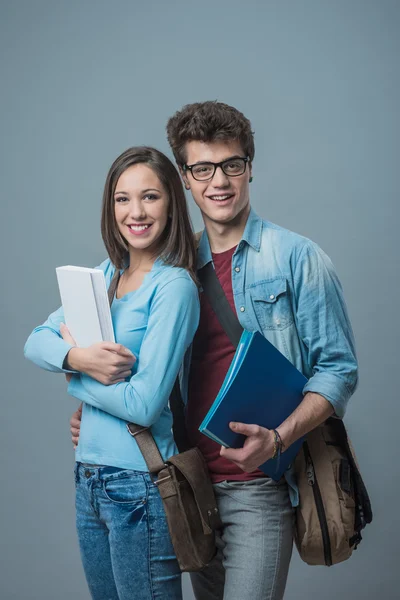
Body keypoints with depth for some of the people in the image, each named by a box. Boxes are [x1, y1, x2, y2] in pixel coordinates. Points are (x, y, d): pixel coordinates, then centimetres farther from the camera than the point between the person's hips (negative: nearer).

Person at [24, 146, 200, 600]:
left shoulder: (173, 286, -15)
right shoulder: (106, 274, 8)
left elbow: (144, 404, -21)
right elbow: (36, 342, 4)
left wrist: (69, 374, -7)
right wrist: (78, 357, -17)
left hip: (141, 484, -7)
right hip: (89, 477, 7)